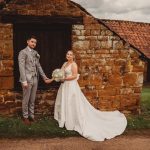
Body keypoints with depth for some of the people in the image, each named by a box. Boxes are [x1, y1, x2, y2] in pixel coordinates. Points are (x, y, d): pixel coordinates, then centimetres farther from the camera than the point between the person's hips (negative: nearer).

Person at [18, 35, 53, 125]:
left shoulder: (35, 53, 13)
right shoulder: (23, 52, -6)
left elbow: (39, 66, 15)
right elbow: (21, 67, -13)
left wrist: (45, 77, 10)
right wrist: (24, 81, -19)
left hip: (35, 79, 6)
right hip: (27, 79, -6)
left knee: (32, 100, 13)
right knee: (26, 100, 4)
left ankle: (31, 116, 24)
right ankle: (25, 117, 18)